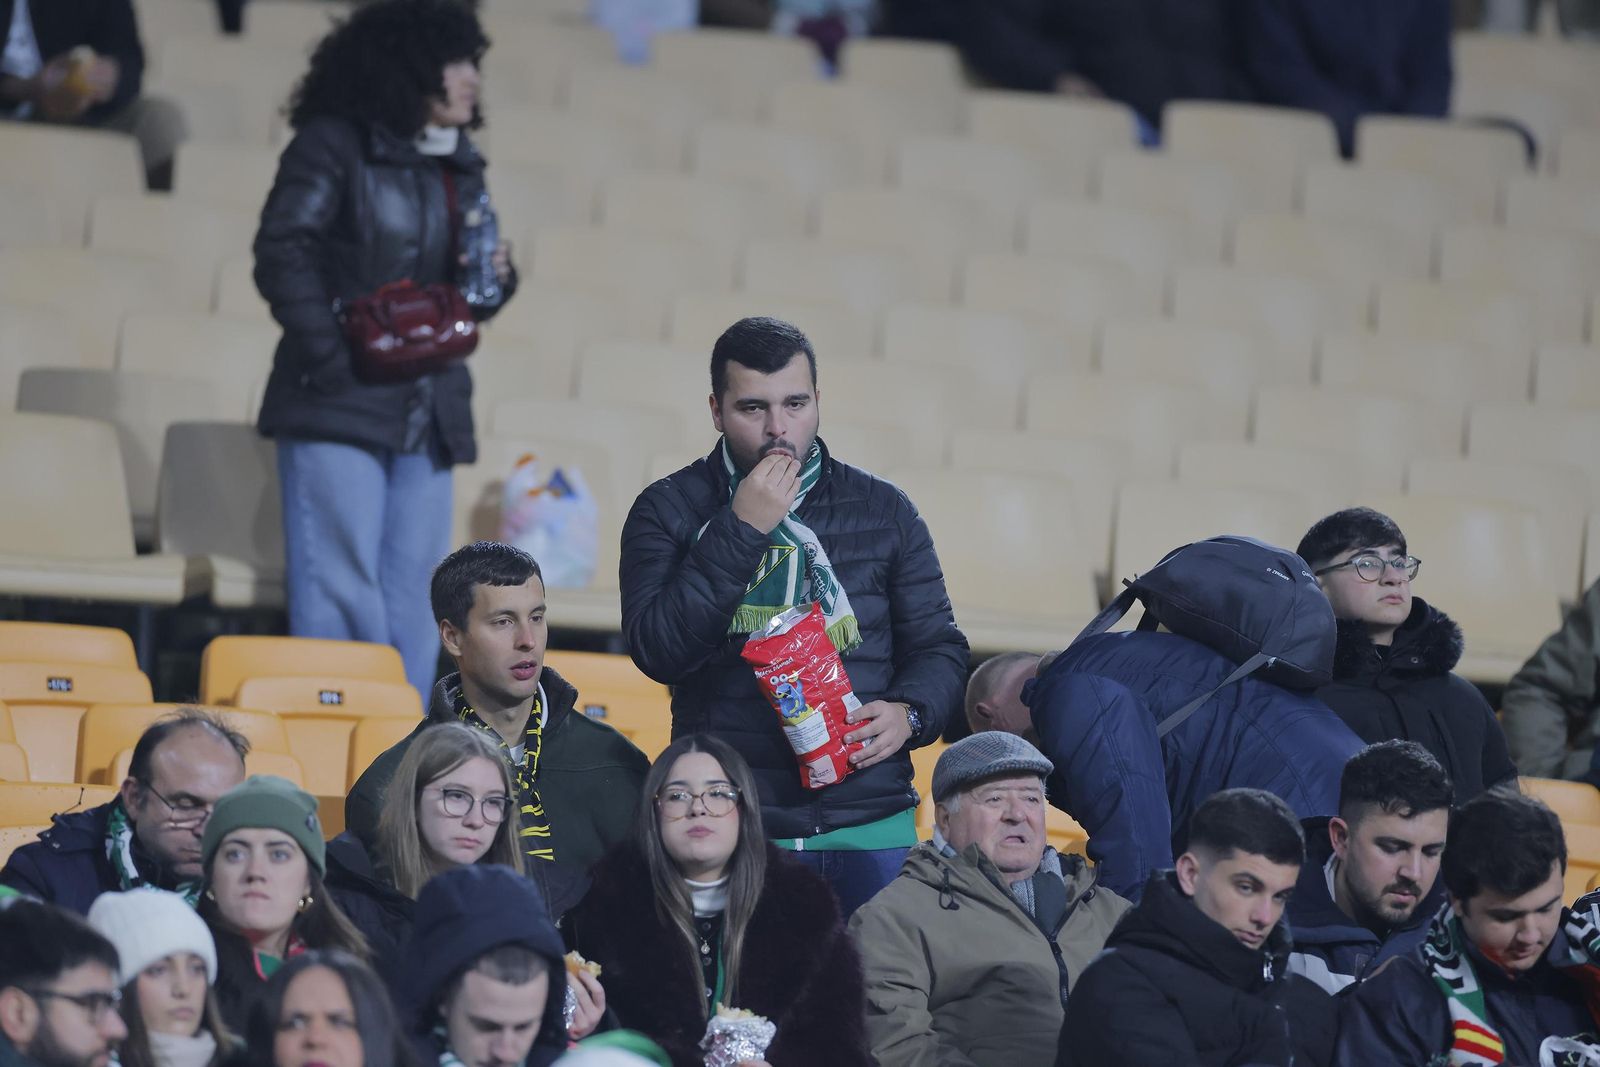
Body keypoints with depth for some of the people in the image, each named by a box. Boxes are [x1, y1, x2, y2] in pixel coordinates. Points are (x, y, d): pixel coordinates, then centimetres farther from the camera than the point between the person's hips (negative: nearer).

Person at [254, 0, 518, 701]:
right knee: (342, 599, -8)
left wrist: (495, 279, 0)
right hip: (342, 408, -6)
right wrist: (329, 358, -16)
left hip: (427, 416, 6)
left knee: (413, 610, 4)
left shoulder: (460, 167, 16)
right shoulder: (335, 145, -4)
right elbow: (283, 251, -10)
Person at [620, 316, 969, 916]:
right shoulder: (669, 512, 4)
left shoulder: (881, 510, 11)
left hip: (870, 823, 2)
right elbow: (659, 652, -10)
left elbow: (938, 646, 15)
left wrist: (909, 714, -7)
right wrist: (741, 531, -14)